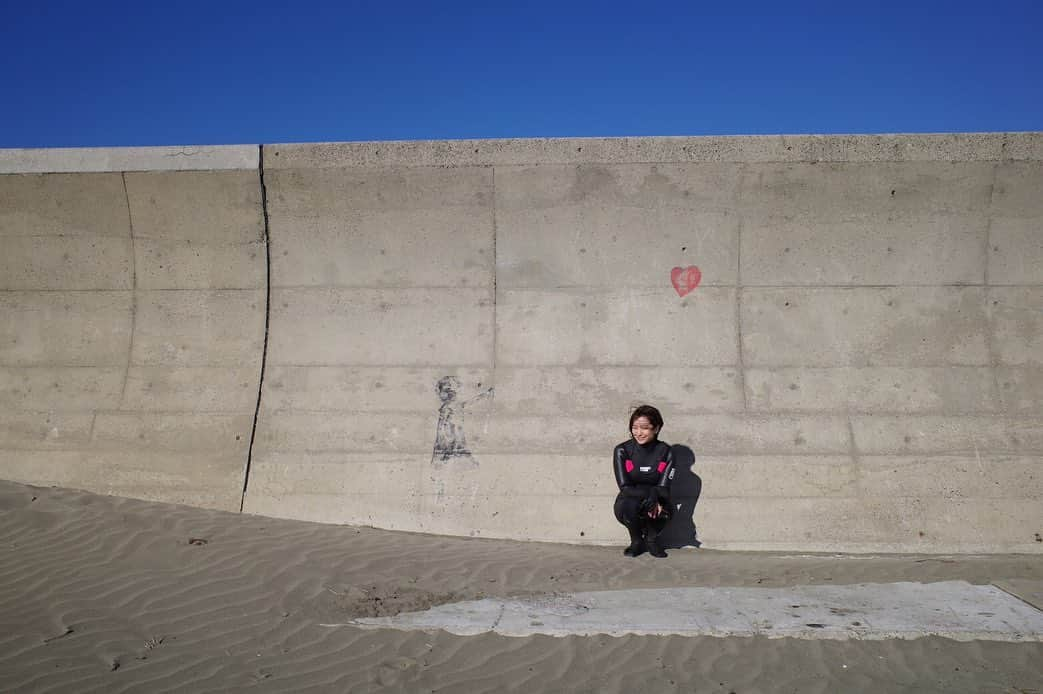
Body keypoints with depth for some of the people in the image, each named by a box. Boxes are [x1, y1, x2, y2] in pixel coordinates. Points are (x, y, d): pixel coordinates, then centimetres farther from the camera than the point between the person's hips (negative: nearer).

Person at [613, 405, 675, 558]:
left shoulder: (665, 452, -9)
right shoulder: (622, 450, -12)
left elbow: (663, 489, -12)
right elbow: (625, 487, -16)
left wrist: (655, 500, -34)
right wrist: (650, 494, -31)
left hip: (654, 502, 1)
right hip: (628, 501, -1)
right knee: (629, 506, -35)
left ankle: (651, 539, 3)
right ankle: (636, 541, -3)